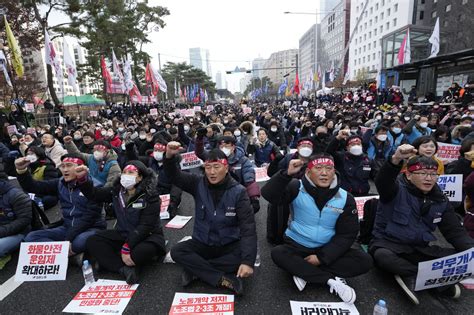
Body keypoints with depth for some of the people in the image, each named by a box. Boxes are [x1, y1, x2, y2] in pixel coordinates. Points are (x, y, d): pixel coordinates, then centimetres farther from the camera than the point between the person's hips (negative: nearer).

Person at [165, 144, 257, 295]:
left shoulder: (238, 191, -15)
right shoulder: (198, 183, -7)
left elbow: (248, 227, -21)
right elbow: (174, 175, -17)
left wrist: (248, 260, -33)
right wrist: (170, 156, -39)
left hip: (229, 245, -1)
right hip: (202, 243, 2)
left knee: (244, 256, -30)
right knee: (176, 251, -22)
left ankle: (195, 269, -16)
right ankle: (223, 279, -22)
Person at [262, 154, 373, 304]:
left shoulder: (345, 198, -7)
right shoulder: (297, 188, -13)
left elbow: (347, 234, -6)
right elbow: (268, 194, -27)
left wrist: (322, 258, -14)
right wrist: (287, 173, -41)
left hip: (326, 250, 2)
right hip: (296, 247, -1)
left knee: (364, 260, -17)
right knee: (278, 253, -30)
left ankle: (304, 273, -19)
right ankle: (331, 279, -21)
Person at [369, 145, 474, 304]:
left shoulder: (440, 200, 7)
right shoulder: (397, 189, -10)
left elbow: (455, 231, 8)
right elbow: (382, 182, -35)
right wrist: (396, 160, -54)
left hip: (420, 249, 5)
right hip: (388, 244, -4)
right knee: (383, 256, -38)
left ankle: (410, 276, -17)